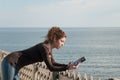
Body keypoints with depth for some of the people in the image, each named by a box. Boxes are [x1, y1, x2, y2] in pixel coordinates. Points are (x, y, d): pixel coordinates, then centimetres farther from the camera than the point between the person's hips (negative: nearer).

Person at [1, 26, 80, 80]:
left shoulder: (49, 47, 7)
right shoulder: (44, 47, -20)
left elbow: (53, 63, 16)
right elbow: (50, 68, -19)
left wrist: (68, 65, 4)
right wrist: (67, 68, -18)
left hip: (14, 64, 9)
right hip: (10, 62, -9)